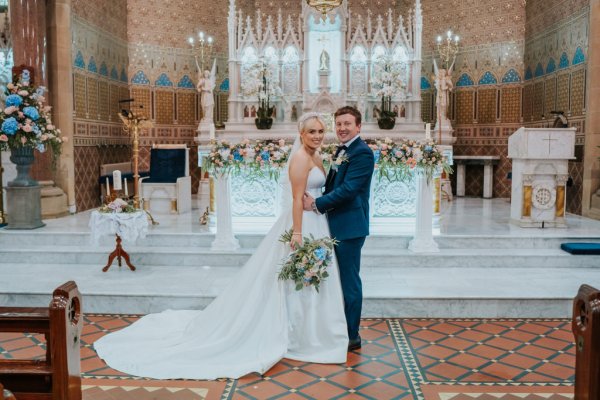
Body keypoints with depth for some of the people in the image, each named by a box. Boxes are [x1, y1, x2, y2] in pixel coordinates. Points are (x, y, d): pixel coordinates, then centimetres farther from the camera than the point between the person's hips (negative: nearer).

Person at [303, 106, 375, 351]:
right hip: (337, 225, 10)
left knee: (349, 281, -1)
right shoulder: (342, 151, 15)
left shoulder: (362, 152, -15)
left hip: (349, 227, -10)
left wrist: (317, 204, -16)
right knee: (341, 280, 18)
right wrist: (318, 202, -3)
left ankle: (351, 336, 12)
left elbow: (348, 189, -23)